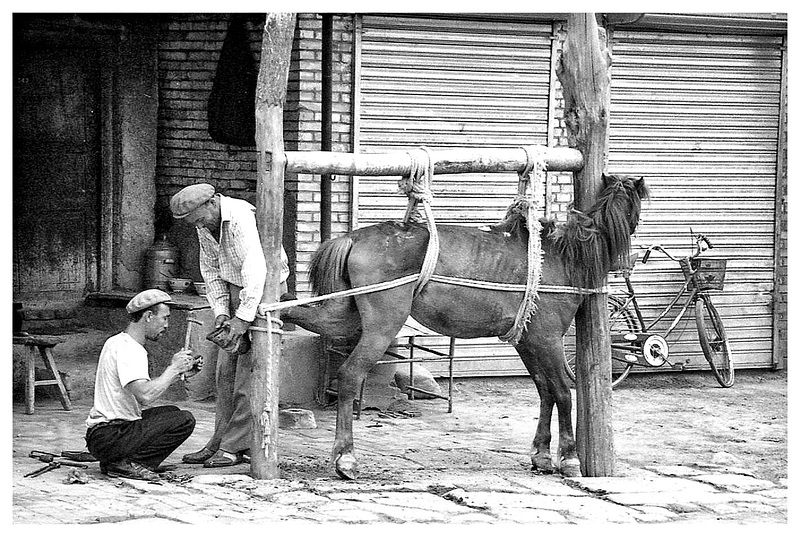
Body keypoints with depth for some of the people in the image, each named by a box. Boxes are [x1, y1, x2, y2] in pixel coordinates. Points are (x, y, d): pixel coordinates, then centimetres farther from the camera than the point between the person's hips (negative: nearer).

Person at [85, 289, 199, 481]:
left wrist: (180, 370, 12)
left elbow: (144, 390, 18)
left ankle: (115, 460, 12)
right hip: (109, 436, -10)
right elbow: (145, 396, -29)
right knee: (185, 421, -14)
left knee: (171, 412, 26)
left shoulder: (117, 342, 16)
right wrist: (173, 368, -15)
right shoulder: (128, 349, -17)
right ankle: (127, 464, -10)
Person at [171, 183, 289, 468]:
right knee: (226, 369, 7)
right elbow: (210, 270, 8)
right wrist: (220, 310, -6)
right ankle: (221, 441, 11)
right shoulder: (205, 225, 1)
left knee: (248, 370, -10)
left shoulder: (243, 218, -28)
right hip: (234, 290, 8)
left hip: (263, 291, -8)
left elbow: (255, 269, -37)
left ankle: (236, 446, -8)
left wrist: (243, 317, -40)